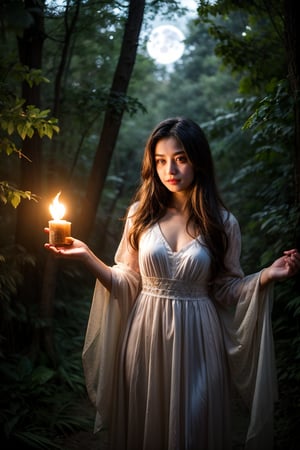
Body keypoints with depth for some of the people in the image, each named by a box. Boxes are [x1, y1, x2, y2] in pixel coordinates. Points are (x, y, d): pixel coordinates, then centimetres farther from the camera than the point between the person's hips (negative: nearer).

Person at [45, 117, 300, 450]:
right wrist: (86, 256, -9)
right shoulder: (140, 214, 0)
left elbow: (225, 290, 2)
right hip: (145, 338, 1)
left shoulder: (222, 223, -3)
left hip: (195, 340, -1)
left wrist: (266, 276, -12)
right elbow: (127, 284, 2)